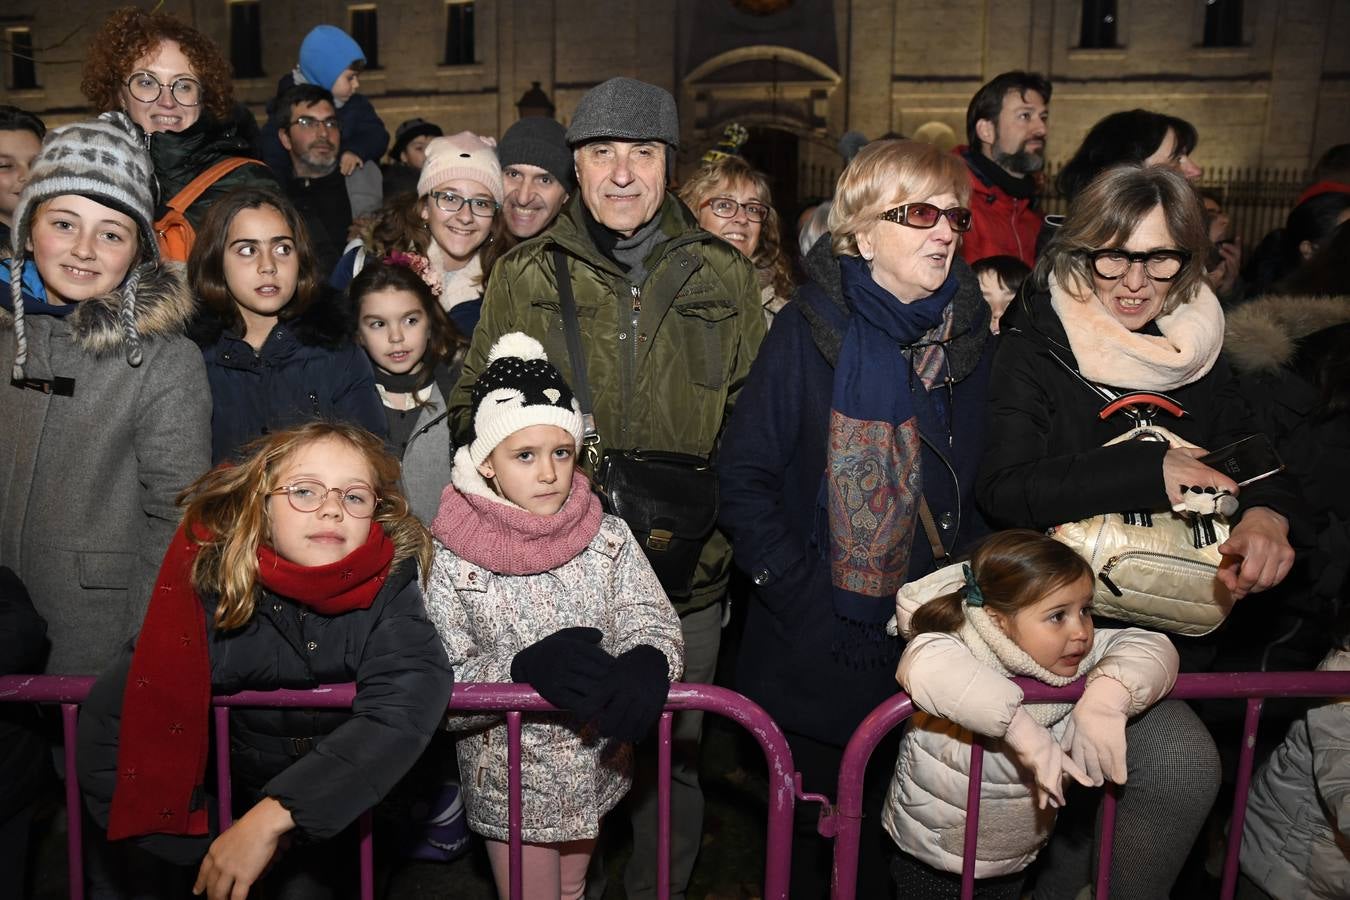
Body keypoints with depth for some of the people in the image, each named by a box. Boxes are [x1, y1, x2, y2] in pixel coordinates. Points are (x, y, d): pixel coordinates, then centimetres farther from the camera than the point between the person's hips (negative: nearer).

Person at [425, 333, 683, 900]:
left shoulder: (609, 537, -7)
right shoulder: (452, 560, -17)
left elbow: (655, 624, -13)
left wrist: (646, 664, -36)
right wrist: (525, 670, -34)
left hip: (595, 772, 3)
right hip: (510, 784, -3)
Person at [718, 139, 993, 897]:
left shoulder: (973, 340, 1)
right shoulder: (810, 330, -9)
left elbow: (982, 487, 6)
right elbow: (745, 477, -9)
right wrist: (798, 592, -14)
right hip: (813, 649, -2)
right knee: (808, 833, 15)